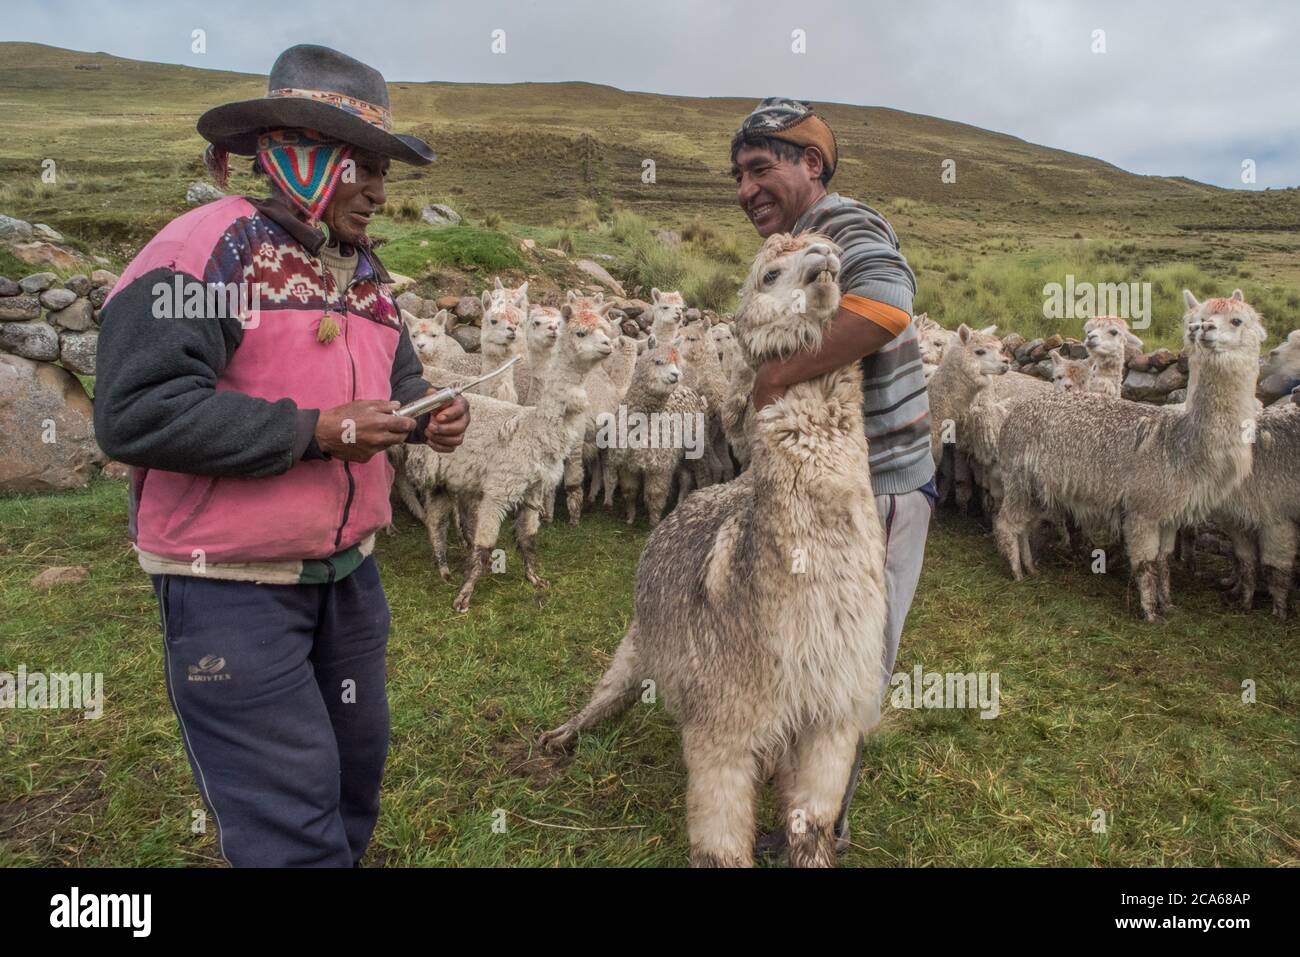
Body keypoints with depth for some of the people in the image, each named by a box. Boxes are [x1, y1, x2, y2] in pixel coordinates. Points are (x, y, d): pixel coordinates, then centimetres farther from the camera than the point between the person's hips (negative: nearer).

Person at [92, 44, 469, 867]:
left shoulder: (364, 270, 10)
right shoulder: (204, 250, -17)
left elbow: (398, 381, 17)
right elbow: (135, 412, -25)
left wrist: (430, 416, -7)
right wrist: (315, 432, -24)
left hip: (348, 571, 8)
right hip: (233, 587, -8)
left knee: (357, 766, 22)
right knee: (289, 813, 1)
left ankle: (345, 854, 45)